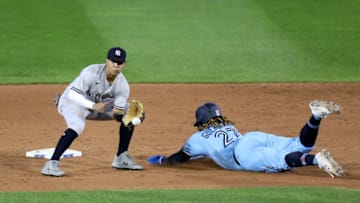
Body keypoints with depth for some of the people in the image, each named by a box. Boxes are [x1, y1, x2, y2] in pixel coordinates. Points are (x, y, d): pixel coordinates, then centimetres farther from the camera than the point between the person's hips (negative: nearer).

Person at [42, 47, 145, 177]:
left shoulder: (123, 85, -14)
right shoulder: (91, 73, -30)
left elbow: (117, 112, -15)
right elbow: (72, 94, -34)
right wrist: (93, 106, -46)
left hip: (98, 104, 6)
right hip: (72, 102, -6)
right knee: (77, 126, -37)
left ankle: (121, 159, 7)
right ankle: (51, 164, -37)